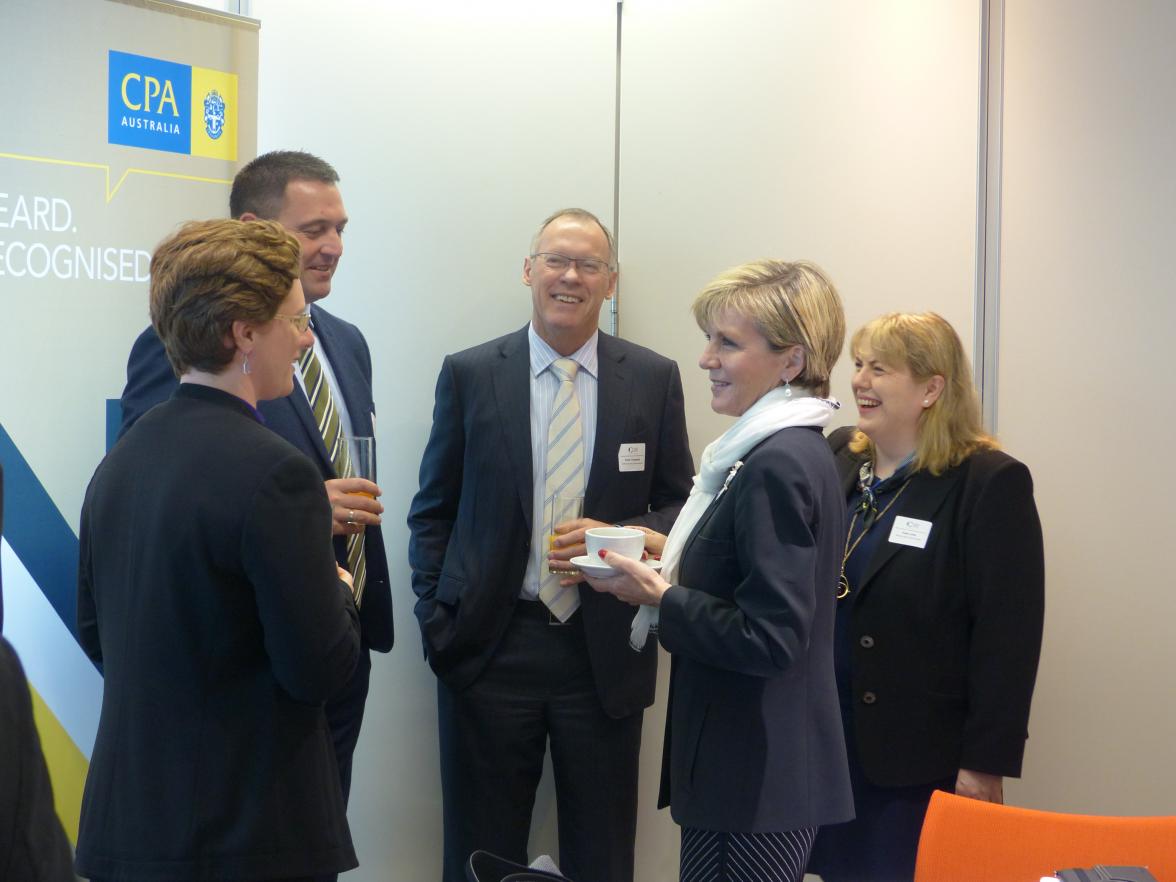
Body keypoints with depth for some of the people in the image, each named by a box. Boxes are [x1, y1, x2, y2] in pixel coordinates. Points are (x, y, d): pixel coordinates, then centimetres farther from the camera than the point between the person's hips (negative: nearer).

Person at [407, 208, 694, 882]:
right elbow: (433, 512, 6)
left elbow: (680, 506, 7)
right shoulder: (470, 374, 1)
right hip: (491, 644, 0)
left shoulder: (655, 380, 2)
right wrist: (438, 621, -2)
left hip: (604, 650, 1)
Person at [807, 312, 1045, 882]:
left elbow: (1007, 637, -13)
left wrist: (985, 764, -15)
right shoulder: (837, 459, 6)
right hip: (827, 739, 5)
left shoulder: (989, 484, -11)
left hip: (920, 756, -5)